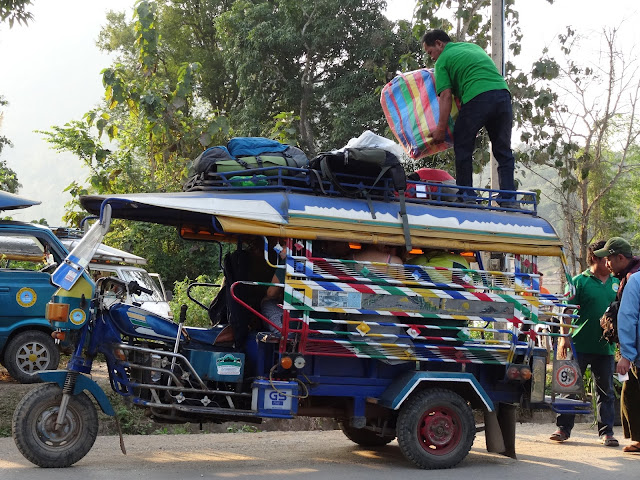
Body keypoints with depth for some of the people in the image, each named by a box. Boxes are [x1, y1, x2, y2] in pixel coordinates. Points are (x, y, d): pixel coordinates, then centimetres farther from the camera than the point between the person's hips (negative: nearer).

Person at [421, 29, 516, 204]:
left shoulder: (443, 60, 9)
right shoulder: (474, 46, 30)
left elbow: (446, 96, 1)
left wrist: (441, 128, 0)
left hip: (477, 97, -6)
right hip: (503, 93, 6)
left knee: (463, 146, 8)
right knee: (503, 150, 11)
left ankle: (466, 195, 7)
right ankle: (508, 199, 7)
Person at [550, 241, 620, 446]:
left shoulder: (615, 283, 11)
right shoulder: (580, 281, -2)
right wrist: (564, 337, -14)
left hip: (606, 346, 4)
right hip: (580, 344, -4)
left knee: (606, 391, 7)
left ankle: (606, 432, 14)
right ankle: (563, 428, 12)